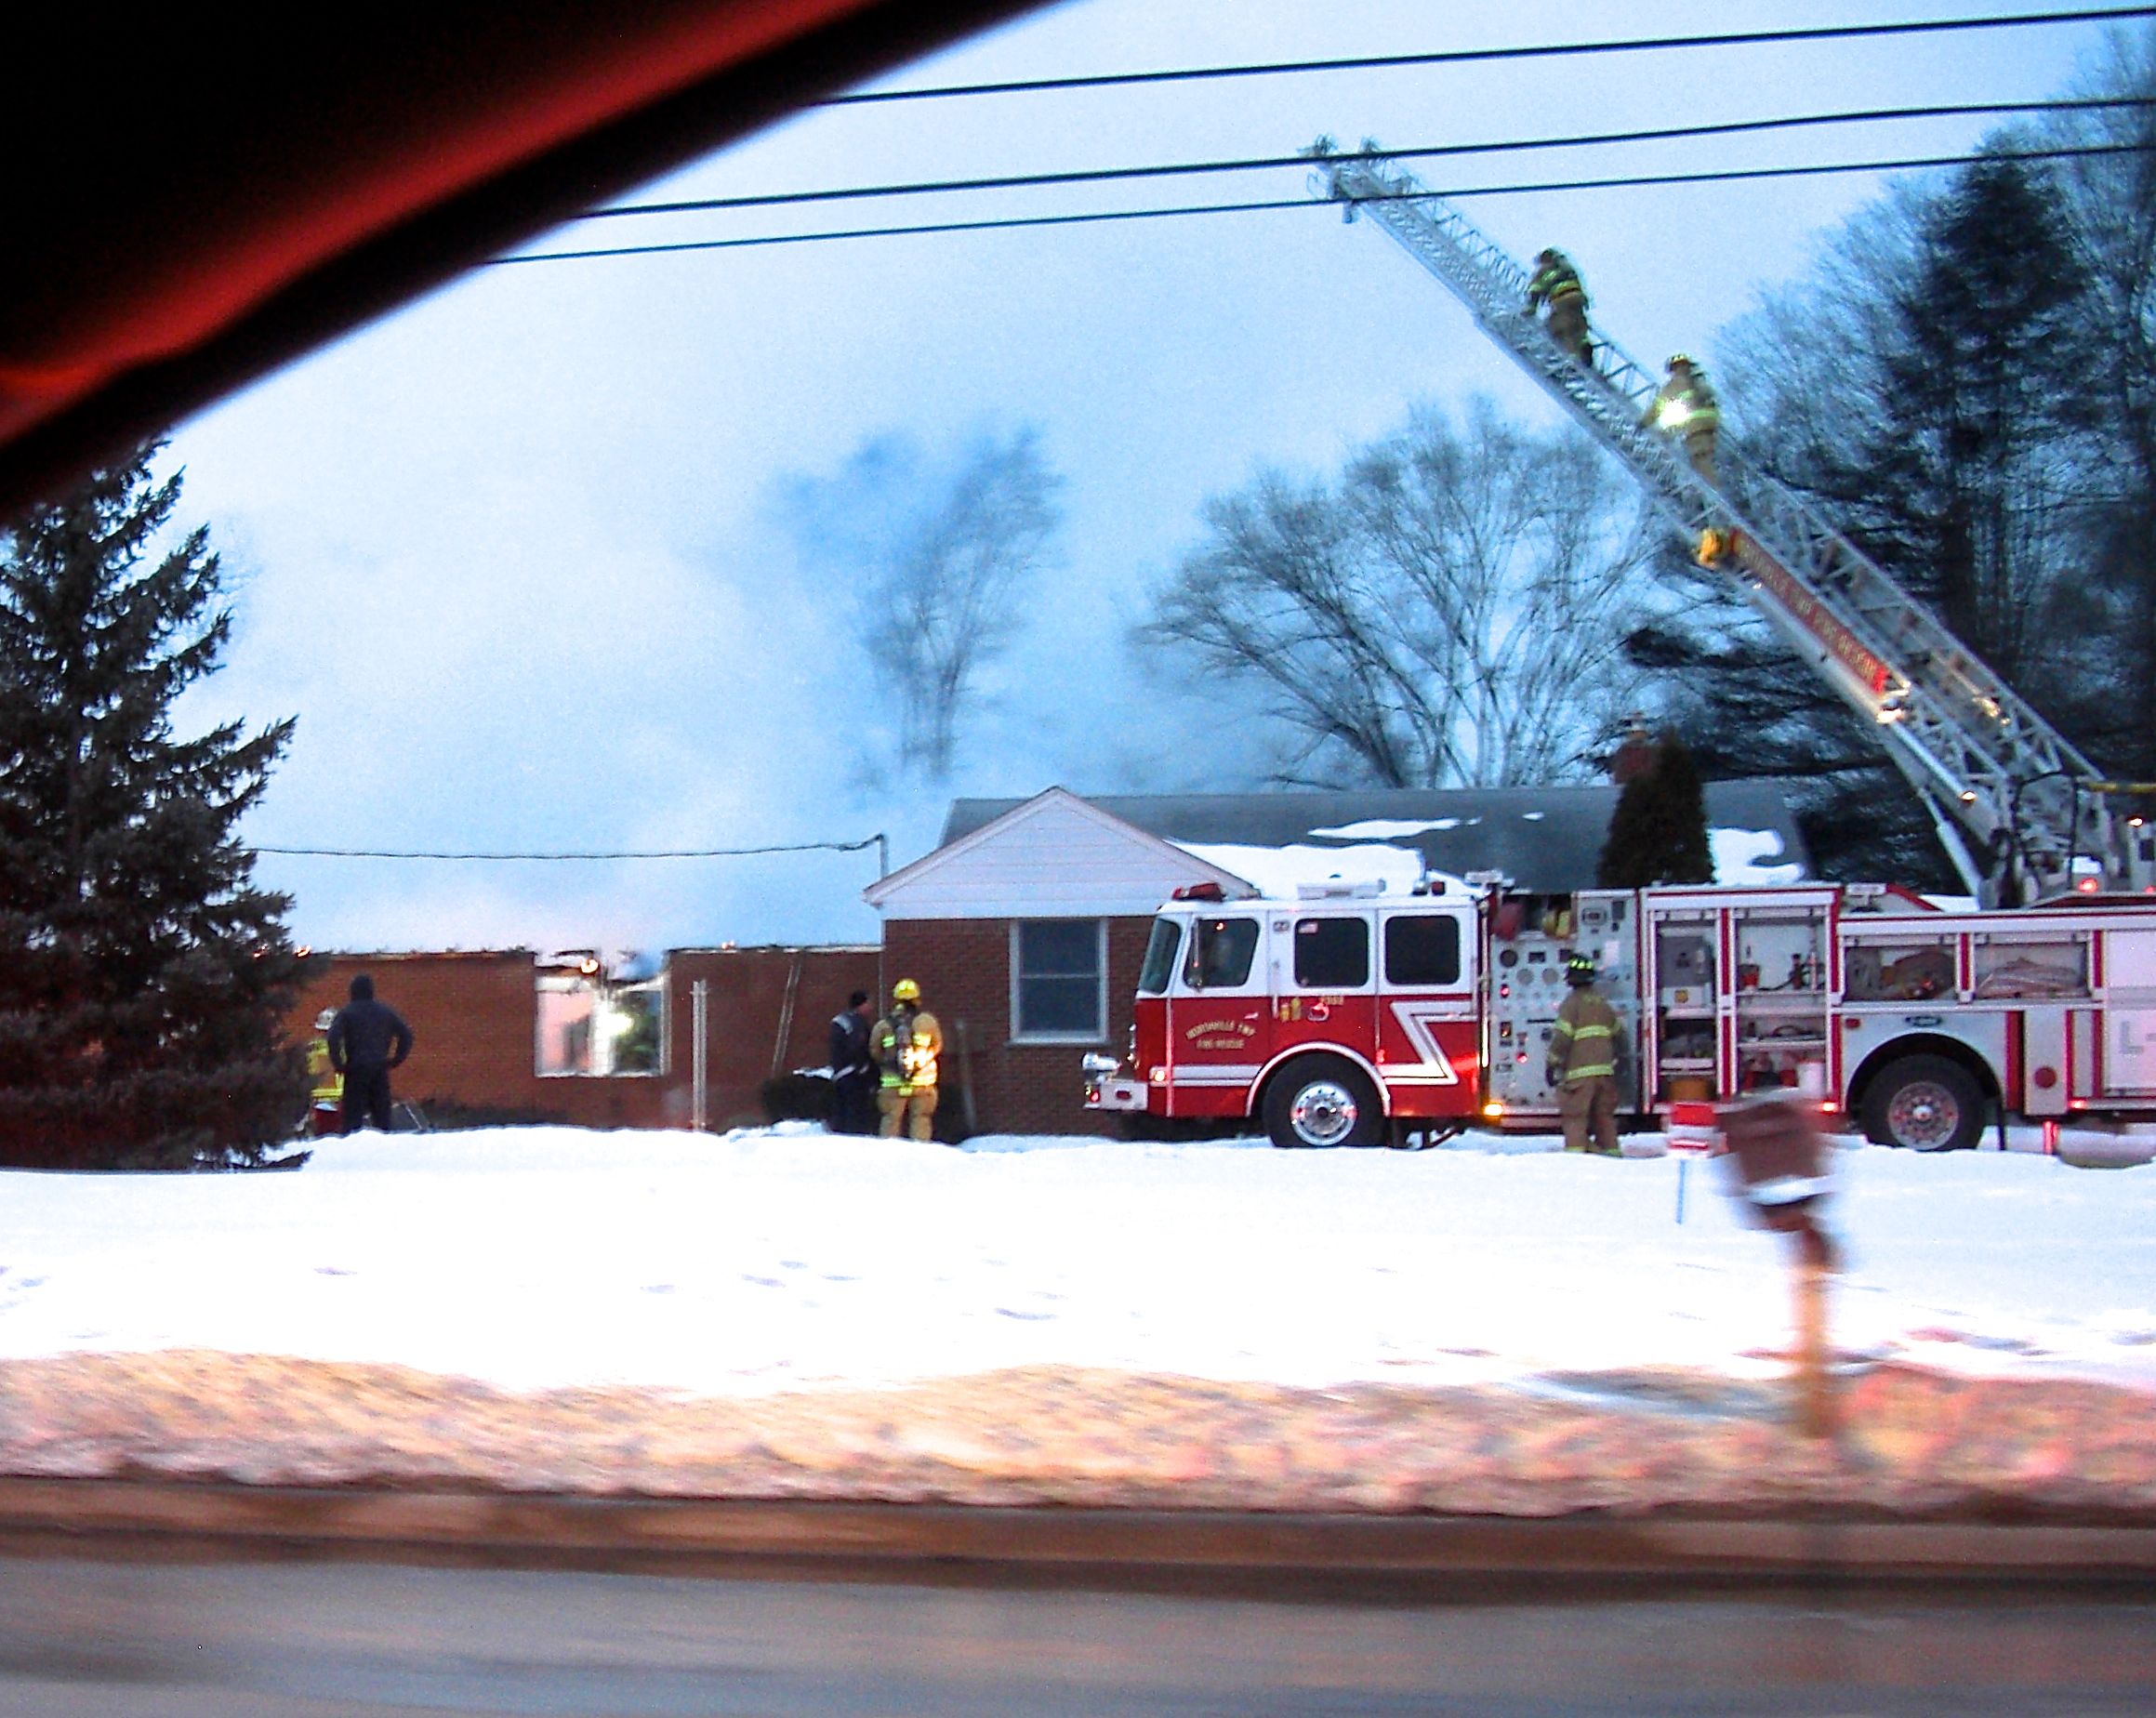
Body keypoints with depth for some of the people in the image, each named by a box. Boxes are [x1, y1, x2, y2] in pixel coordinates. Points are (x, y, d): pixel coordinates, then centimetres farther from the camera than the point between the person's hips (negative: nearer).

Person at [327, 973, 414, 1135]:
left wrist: (338, 1064, -8)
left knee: (353, 1115, -2)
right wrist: (395, 1060, 14)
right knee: (382, 1113, 10)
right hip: (380, 1070, 3)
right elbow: (406, 1035, 11)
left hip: (356, 1069, -3)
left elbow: (333, 1038, -18)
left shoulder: (346, 1012, -4)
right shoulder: (386, 1012, 9)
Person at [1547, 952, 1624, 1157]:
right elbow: (1618, 1033, 23)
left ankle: (1575, 1149, -14)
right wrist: (1613, 1059, 37)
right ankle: (1609, 1148, 18)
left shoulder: (1573, 1002, -8)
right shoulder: (1602, 1002, 13)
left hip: (1579, 1070, -6)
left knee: (1575, 1113, -6)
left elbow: (1562, 1037, -13)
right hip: (1604, 1069, 7)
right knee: (1604, 1113, 14)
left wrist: (1553, 1064, -8)